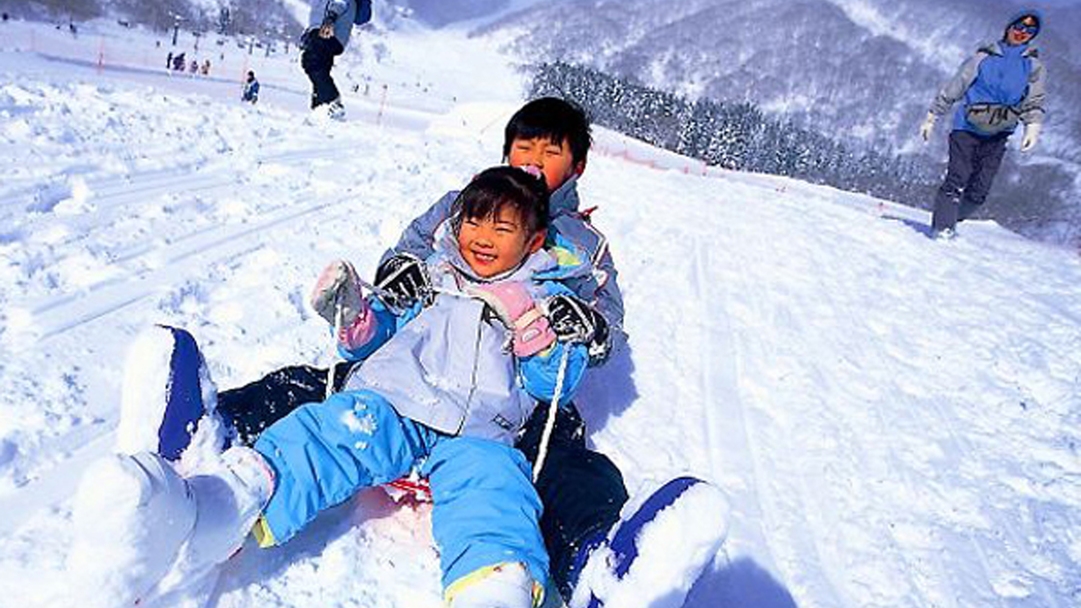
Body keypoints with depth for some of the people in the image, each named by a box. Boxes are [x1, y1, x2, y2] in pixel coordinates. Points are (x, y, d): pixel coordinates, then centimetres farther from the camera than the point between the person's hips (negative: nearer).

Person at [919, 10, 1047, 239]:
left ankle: (950, 221, 12)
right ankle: (942, 227, -12)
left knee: (979, 191, -4)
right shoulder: (984, 57, 6)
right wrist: (931, 117, 7)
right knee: (957, 180, -16)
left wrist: (1033, 126, -17)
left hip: (997, 136, 3)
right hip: (966, 128, -2)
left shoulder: (1034, 66, 11)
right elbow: (952, 89, 9)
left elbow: (1034, 101, 1)